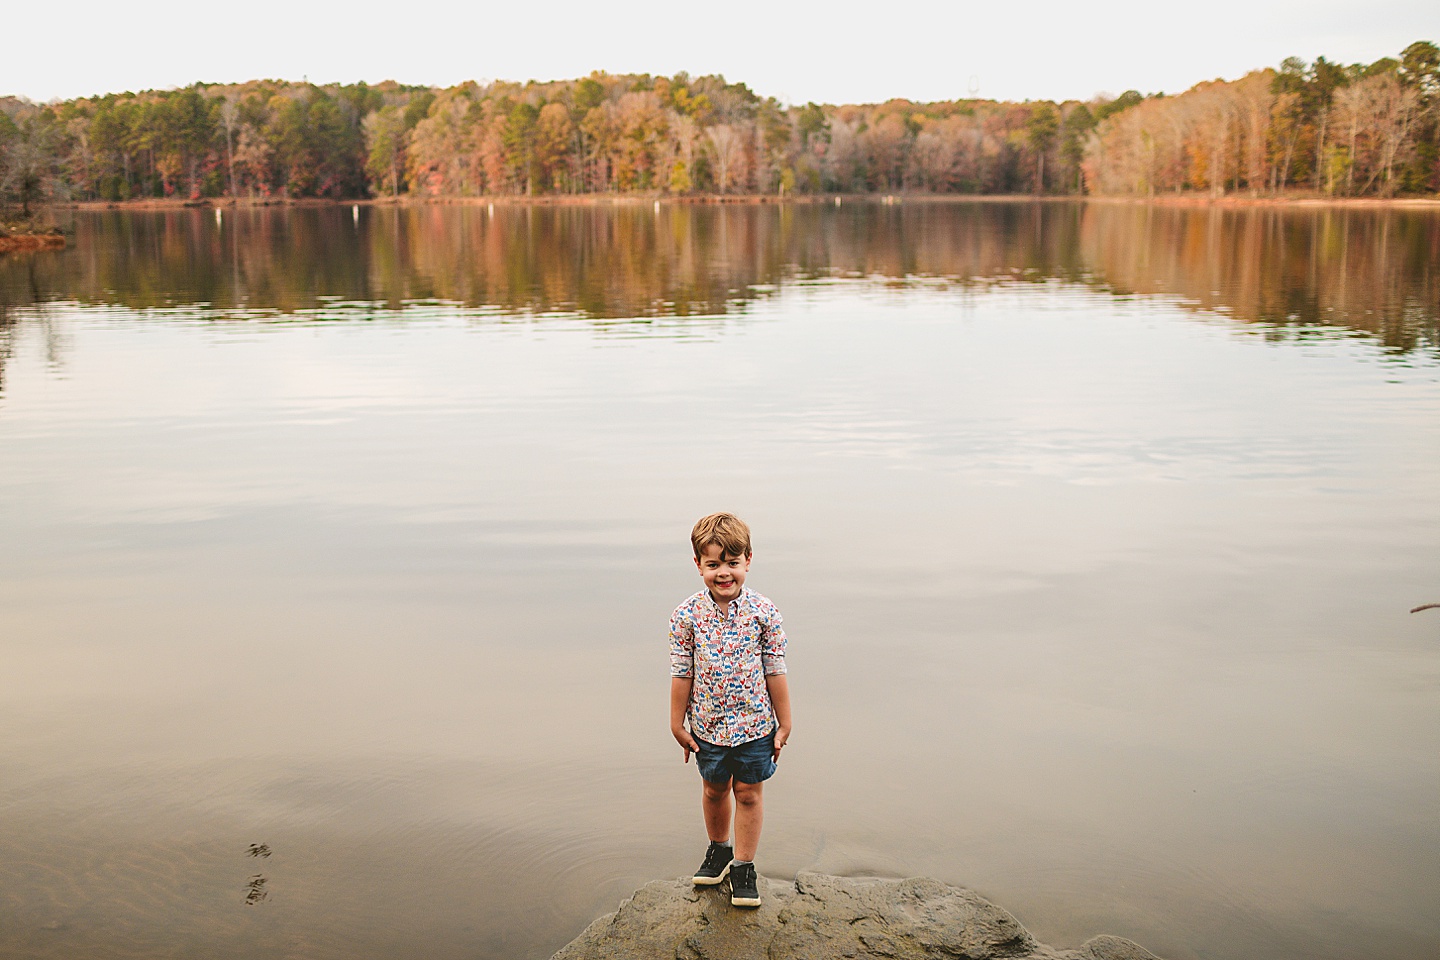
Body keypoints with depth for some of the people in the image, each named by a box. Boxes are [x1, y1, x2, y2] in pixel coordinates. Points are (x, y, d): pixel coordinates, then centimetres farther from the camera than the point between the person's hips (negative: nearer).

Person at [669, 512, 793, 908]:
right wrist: (678, 723, 1)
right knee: (714, 788, 20)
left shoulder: (763, 612, -12)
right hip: (708, 726, 1)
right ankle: (719, 849, 44)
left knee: (749, 792, 10)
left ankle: (743, 865, 27)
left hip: (755, 725, -1)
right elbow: (681, 673, -4)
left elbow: (775, 671, -6)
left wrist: (784, 724, -1)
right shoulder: (687, 615, -12)